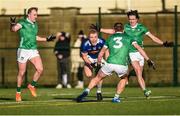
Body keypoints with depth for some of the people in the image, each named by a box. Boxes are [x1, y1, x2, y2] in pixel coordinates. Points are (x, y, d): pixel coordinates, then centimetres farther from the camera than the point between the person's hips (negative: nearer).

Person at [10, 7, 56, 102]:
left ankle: (32, 85, 12)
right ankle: (18, 92, 19)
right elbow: (14, 29, -25)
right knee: (22, 73, 2)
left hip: (33, 51, 5)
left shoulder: (35, 24, 12)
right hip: (23, 50, -5)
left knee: (40, 69, -11)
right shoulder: (23, 23, -8)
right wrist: (12, 25, -47)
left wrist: (46, 39, 27)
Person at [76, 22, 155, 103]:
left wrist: (98, 63, 42)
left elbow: (101, 53, 27)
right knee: (124, 79, 31)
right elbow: (139, 48, 7)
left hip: (110, 63, 1)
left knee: (97, 78, 21)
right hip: (122, 65, -1)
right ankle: (116, 97, 20)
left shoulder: (110, 38, 21)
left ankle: (86, 91, 0)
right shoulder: (128, 38, 16)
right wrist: (148, 60, 9)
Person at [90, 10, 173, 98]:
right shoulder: (126, 27, 3)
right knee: (138, 71, -19)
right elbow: (113, 31, 12)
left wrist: (164, 43, -11)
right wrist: (99, 29, 10)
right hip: (131, 53, -1)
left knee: (140, 74, 3)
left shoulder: (141, 28, 0)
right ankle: (145, 90, -27)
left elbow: (152, 37, 0)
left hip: (139, 52, 1)